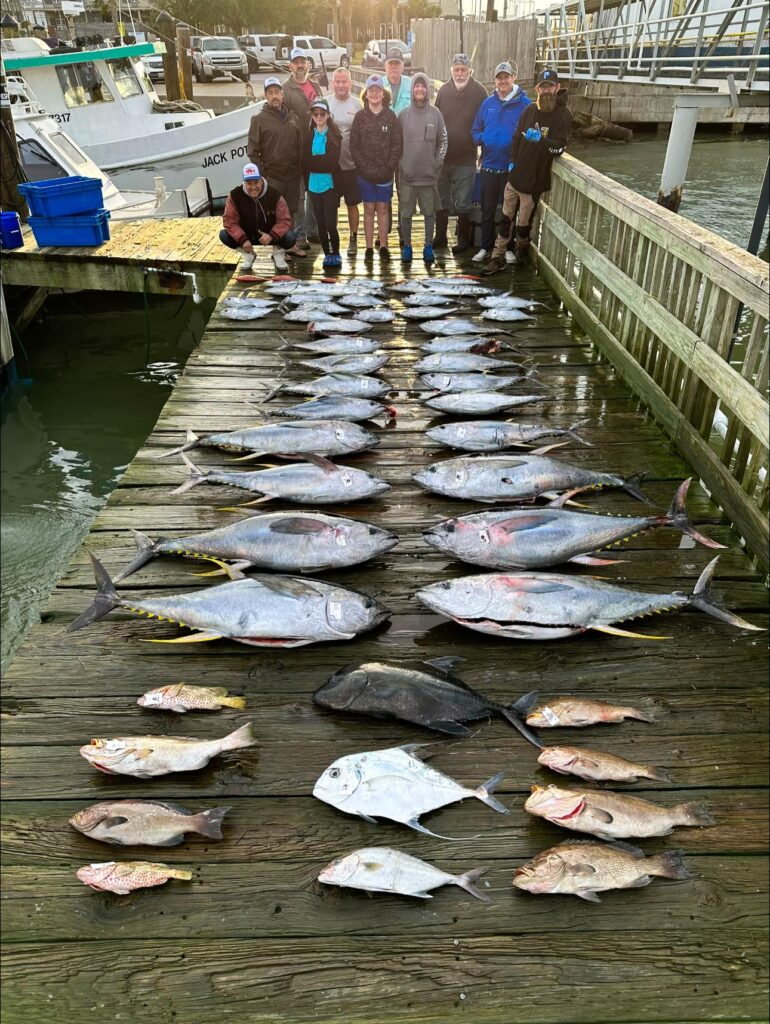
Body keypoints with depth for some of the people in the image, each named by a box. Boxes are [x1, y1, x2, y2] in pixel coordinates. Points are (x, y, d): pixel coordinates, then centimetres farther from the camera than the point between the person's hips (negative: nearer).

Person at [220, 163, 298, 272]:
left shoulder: (274, 195, -18)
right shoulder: (235, 196, -17)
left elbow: (284, 220, -17)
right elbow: (230, 220, -15)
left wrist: (272, 236, -35)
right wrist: (243, 240, -29)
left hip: (270, 236, -2)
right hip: (246, 236, 2)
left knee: (290, 237, -31)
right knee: (224, 235, -24)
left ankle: (278, 253, 6)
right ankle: (248, 254, 5)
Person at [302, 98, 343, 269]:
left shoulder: (334, 135, -3)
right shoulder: (309, 136, 9)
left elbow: (333, 161, -9)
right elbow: (305, 162, 5)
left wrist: (314, 162, -7)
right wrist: (323, 162, -6)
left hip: (329, 184, -4)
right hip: (314, 184, 4)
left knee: (330, 224, -6)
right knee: (320, 224, 8)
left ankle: (336, 254, 11)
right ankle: (327, 254, 18)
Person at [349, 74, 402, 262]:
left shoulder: (391, 116, 1)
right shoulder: (360, 116, 1)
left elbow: (396, 145, -1)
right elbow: (354, 145, -1)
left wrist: (388, 168, -10)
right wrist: (366, 167, -9)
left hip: (385, 172, 0)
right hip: (365, 173, 0)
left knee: (382, 209, 5)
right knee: (369, 209, 4)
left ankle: (383, 246, 12)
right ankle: (369, 247, 9)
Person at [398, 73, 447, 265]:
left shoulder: (435, 114, 2)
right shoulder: (403, 114, 3)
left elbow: (443, 141, 5)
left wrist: (437, 163, -1)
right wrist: (399, 165, 1)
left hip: (429, 175, 0)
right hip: (407, 175, 0)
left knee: (430, 213, 6)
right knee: (406, 213, 4)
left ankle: (428, 247, 16)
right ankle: (407, 247, 16)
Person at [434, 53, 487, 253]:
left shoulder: (479, 92, -6)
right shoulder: (444, 90, 3)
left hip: (466, 160, -4)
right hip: (442, 157, 4)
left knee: (463, 204, 2)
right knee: (441, 202, 13)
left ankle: (464, 240, 17)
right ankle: (440, 238, 27)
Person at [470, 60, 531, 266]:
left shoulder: (525, 104, -4)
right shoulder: (488, 103, 7)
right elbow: (475, 130, 11)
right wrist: (482, 140, -8)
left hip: (513, 167, -3)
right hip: (489, 165, 3)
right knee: (487, 209, 10)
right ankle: (486, 247, 20)